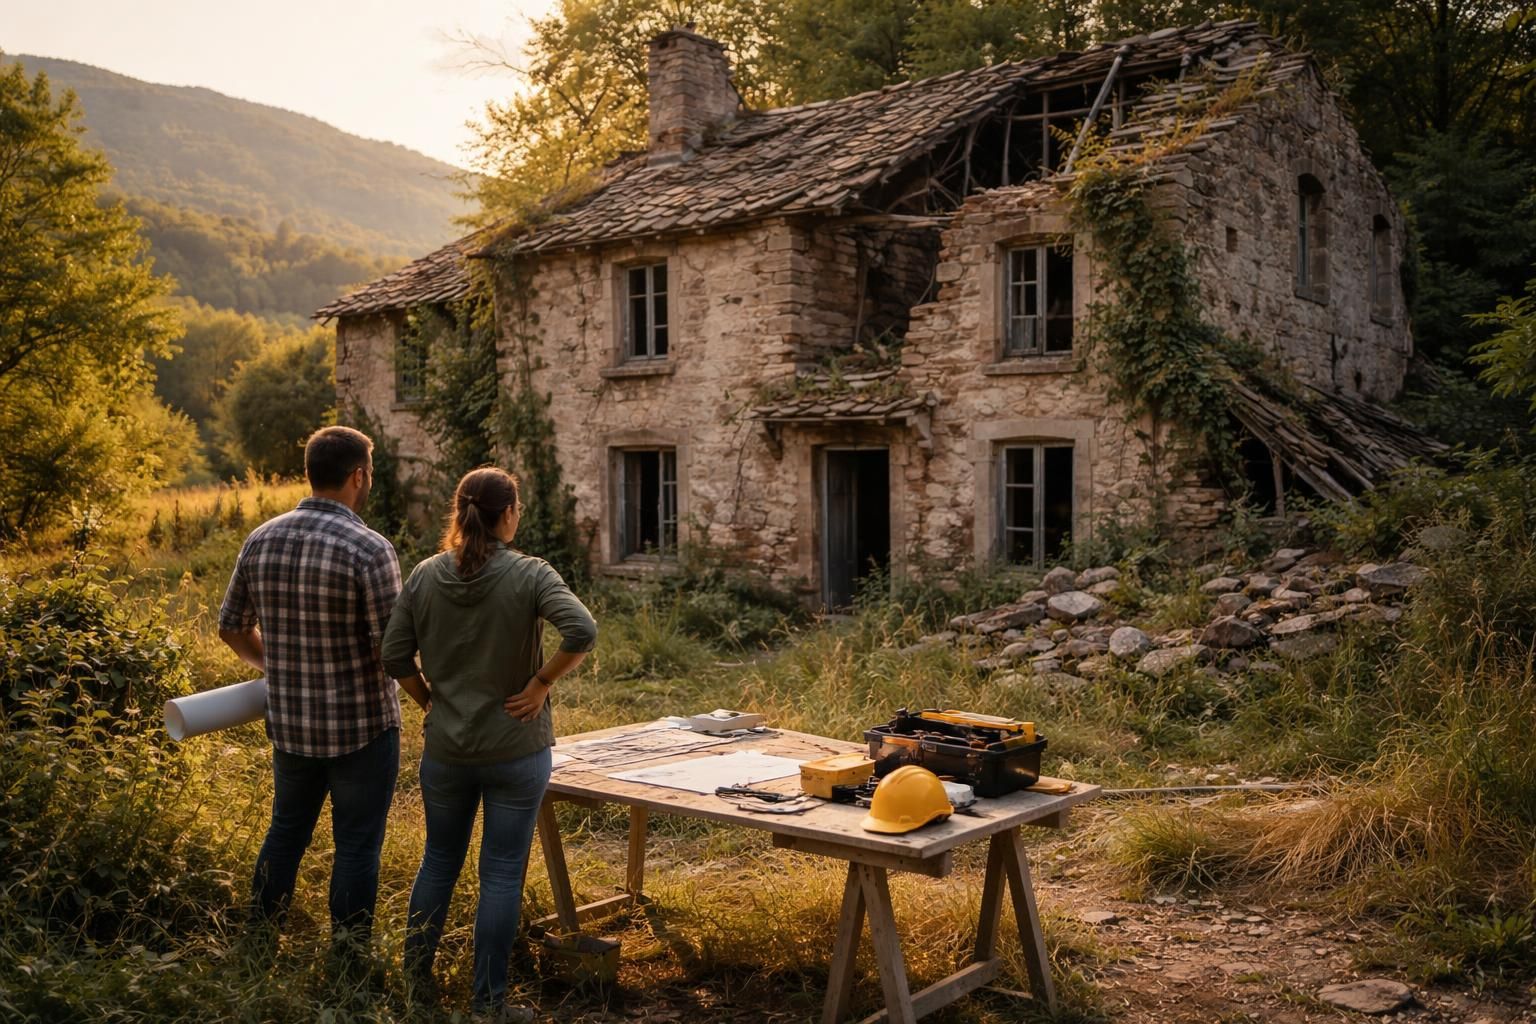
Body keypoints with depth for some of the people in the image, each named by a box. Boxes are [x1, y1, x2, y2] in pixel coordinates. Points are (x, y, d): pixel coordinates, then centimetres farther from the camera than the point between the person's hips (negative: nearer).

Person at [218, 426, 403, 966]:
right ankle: (347, 959, 17)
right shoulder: (369, 549, -19)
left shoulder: (261, 540, -1)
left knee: (286, 830, 23)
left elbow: (231, 627, 9)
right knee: (357, 845, 8)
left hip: (289, 723, 6)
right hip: (362, 726, -5)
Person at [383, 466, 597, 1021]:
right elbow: (582, 632, -26)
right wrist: (540, 684, -15)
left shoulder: (425, 576, -3)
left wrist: (431, 701, 11)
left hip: (445, 747, 4)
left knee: (439, 858, 21)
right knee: (502, 872, 7)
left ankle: (415, 976, 35)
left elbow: (395, 656, -2)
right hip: (516, 750, -4)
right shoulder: (528, 574, -14)